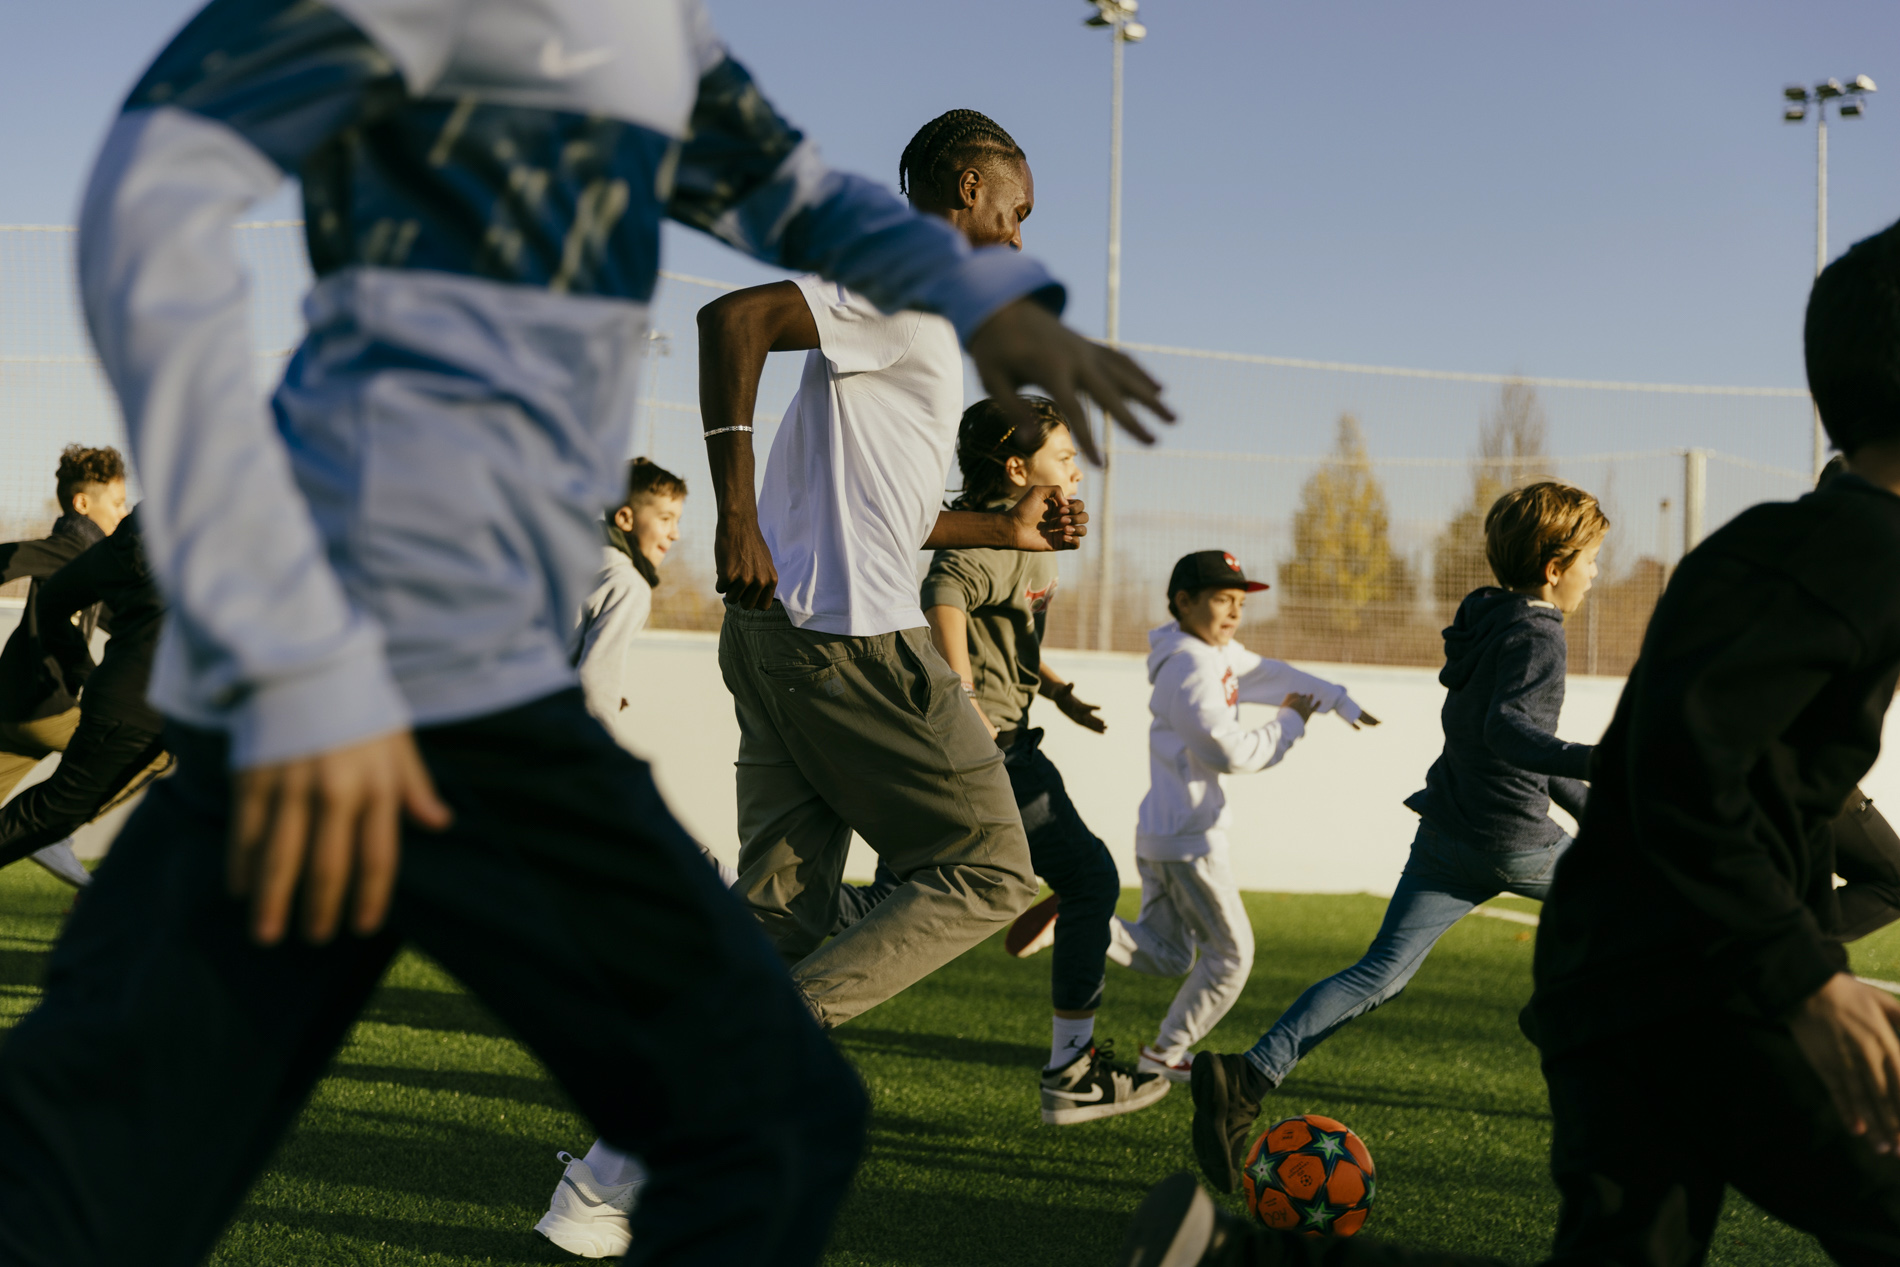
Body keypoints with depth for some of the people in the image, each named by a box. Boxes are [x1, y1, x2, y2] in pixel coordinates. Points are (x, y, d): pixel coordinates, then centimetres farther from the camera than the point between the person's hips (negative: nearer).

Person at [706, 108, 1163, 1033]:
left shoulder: (908, 308, 25)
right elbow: (733, 318, -22)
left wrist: (1003, 531, 29)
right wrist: (738, 517, -23)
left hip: (776, 634, 10)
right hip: (851, 636, -10)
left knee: (781, 914, 9)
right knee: (990, 872, -1)